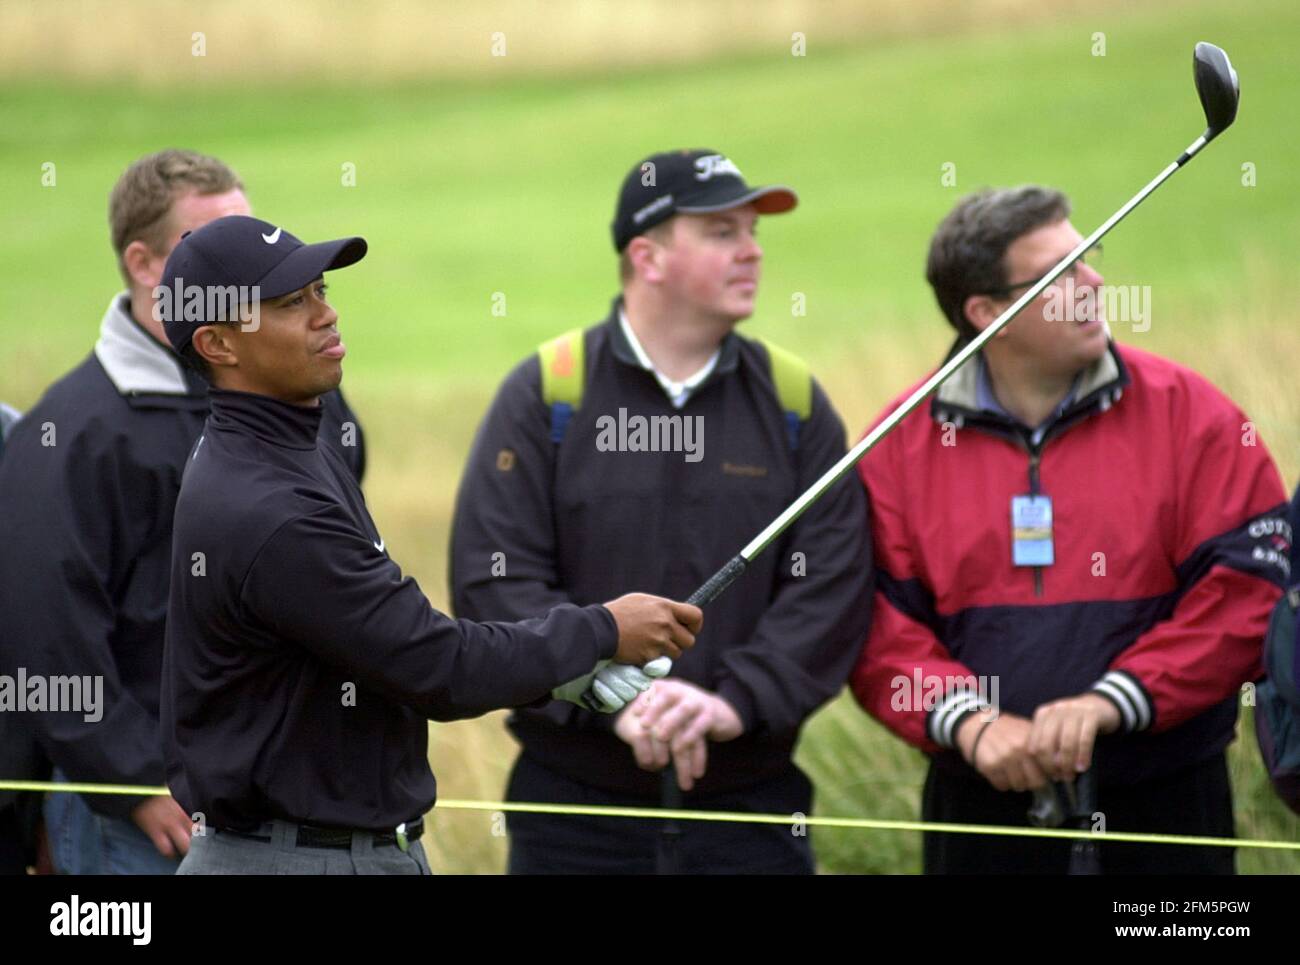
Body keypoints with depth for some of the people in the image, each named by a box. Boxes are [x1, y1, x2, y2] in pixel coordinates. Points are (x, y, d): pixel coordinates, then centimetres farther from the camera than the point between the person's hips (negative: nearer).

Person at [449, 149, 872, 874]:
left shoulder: (794, 401, 7)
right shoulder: (546, 393, 0)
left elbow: (832, 589, -1)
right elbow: (493, 580, -7)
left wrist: (737, 702, -16)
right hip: (575, 809, -1)